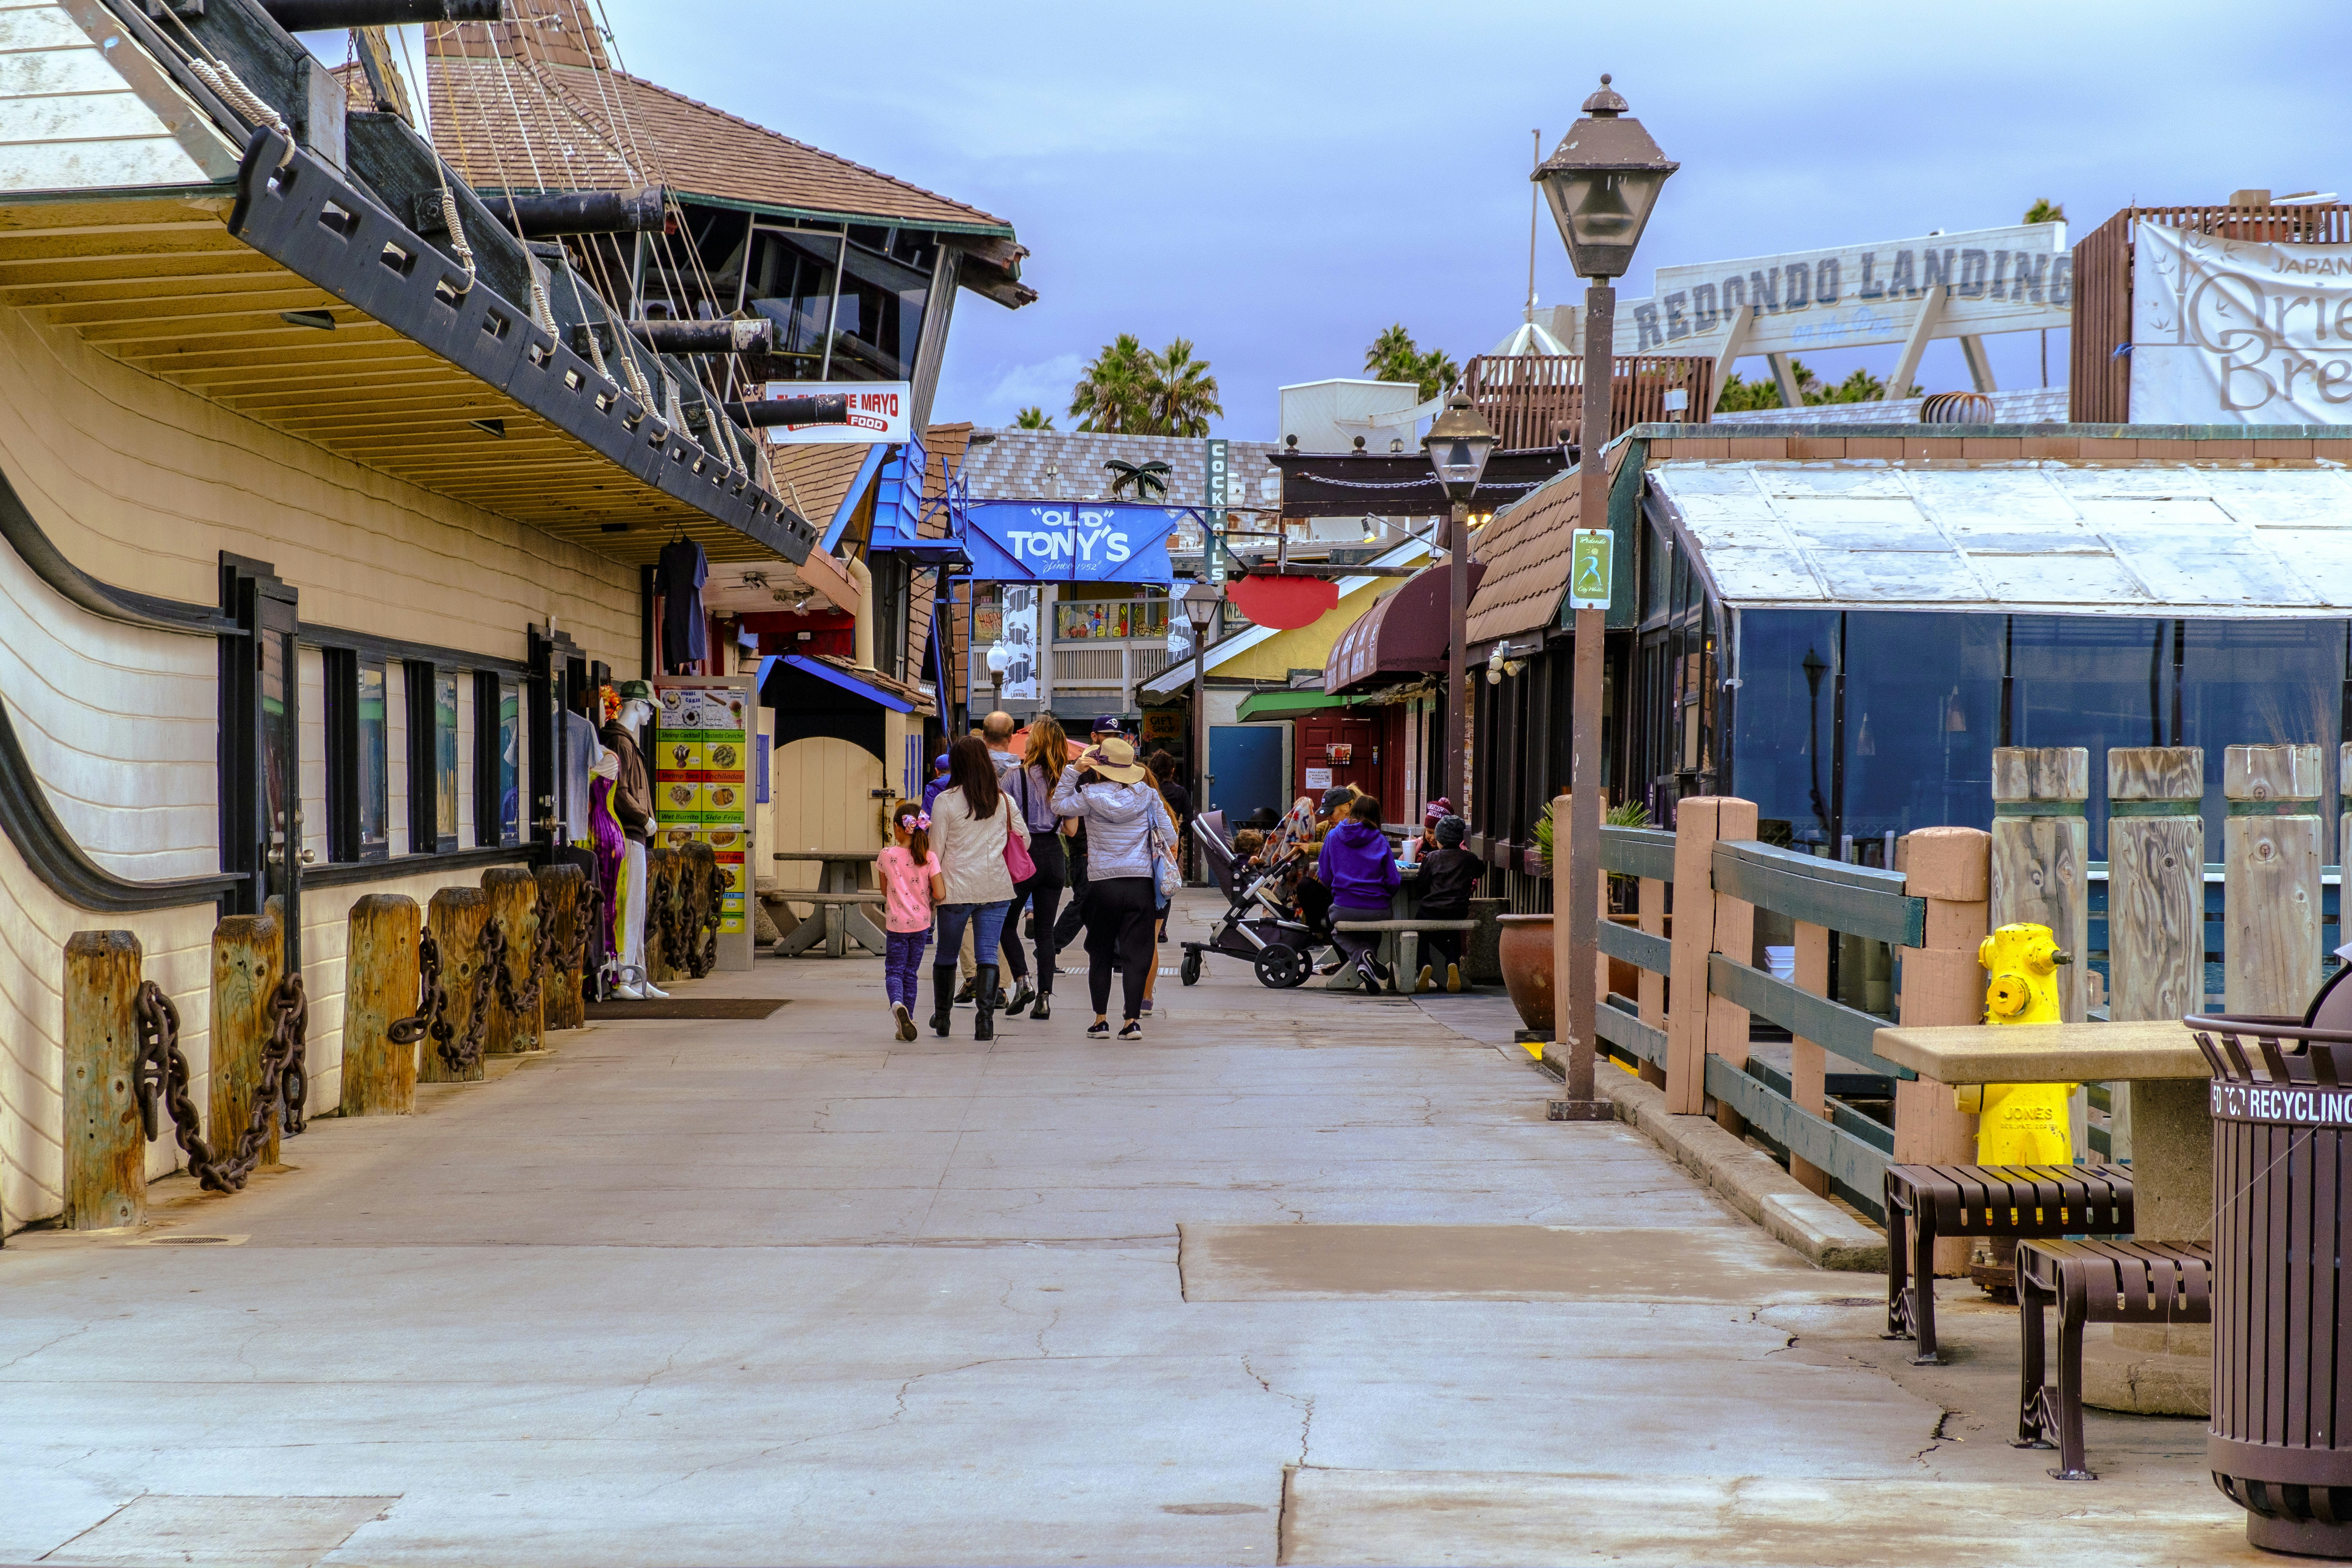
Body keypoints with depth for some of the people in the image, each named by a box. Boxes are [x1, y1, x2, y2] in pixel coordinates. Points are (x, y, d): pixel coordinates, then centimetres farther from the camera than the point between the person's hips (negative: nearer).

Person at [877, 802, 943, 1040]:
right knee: (911, 972, 14)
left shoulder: (887, 856, -7)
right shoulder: (929, 858, -8)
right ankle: (906, 1020, 15)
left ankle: (897, 1003, -27)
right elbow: (940, 894, -10)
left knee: (894, 970, 3)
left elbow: (885, 892, 5)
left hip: (896, 923, -2)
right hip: (921, 923, 2)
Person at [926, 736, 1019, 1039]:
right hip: (995, 888, 2)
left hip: (957, 889, -2)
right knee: (988, 954, 1)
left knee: (946, 954, 14)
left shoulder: (945, 801, -5)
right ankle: (986, 1018, -11)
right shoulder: (1004, 801, 3)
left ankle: (942, 1017, 25)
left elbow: (936, 848, -3)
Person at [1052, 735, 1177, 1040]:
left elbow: (1059, 805, 11)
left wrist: (1073, 771, 7)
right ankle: (1133, 1020, -1)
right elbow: (1170, 837, 3)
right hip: (1141, 883, 1)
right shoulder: (1148, 796, 0)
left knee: (1100, 953, 12)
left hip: (1102, 884, -1)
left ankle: (1101, 1019, 12)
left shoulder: (1090, 796, -5)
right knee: (1136, 953, 2)